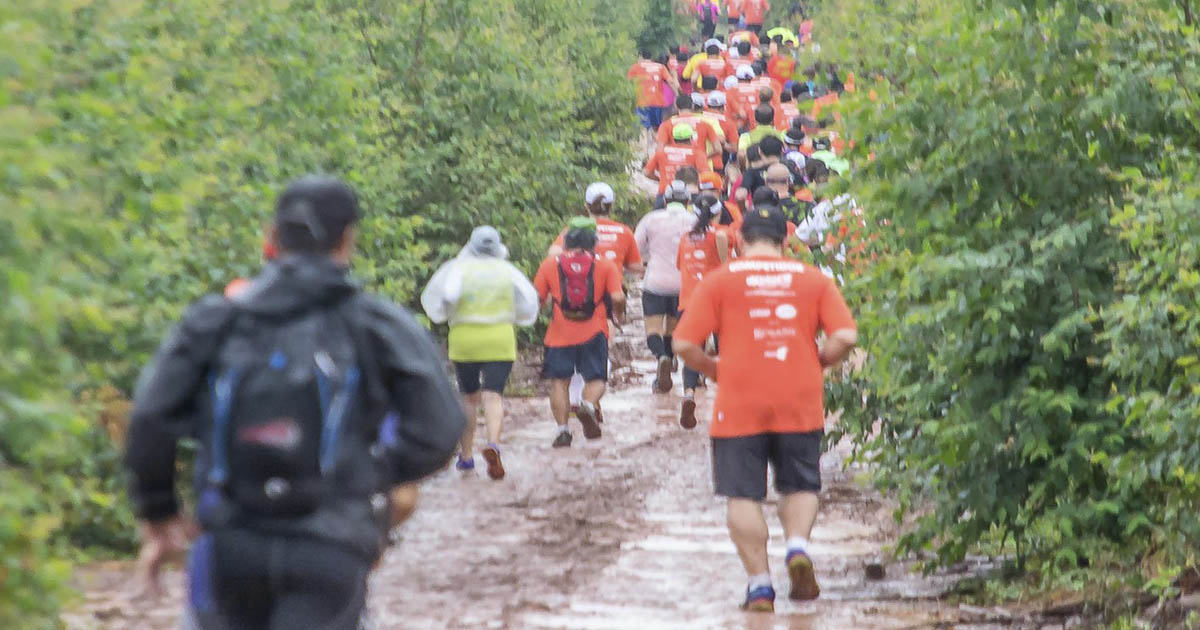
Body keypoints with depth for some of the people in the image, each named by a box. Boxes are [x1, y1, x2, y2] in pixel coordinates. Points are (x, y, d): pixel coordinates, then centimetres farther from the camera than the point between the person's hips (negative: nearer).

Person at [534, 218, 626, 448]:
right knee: (596, 379, 8)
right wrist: (618, 313, 14)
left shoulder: (551, 264, 3)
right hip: (594, 333, 0)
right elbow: (617, 298, -7)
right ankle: (588, 406, -23)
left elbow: (537, 297, 2)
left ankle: (562, 428, 1)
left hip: (560, 333, 0)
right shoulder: (605, 265, 2)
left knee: (559, 381, 11)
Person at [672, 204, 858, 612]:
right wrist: (815, 364, 13)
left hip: (739, 406, -2)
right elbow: (845, 337, -4)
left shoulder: (719, 281, 1)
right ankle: (798, 546, -8)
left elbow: (684, 344, -4)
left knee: (743, 495, 5)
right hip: (800, 405, 2)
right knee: (800, 486, 17)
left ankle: (759, 583, 1)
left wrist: (714, 370, 13)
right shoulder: (813, 279, 5)